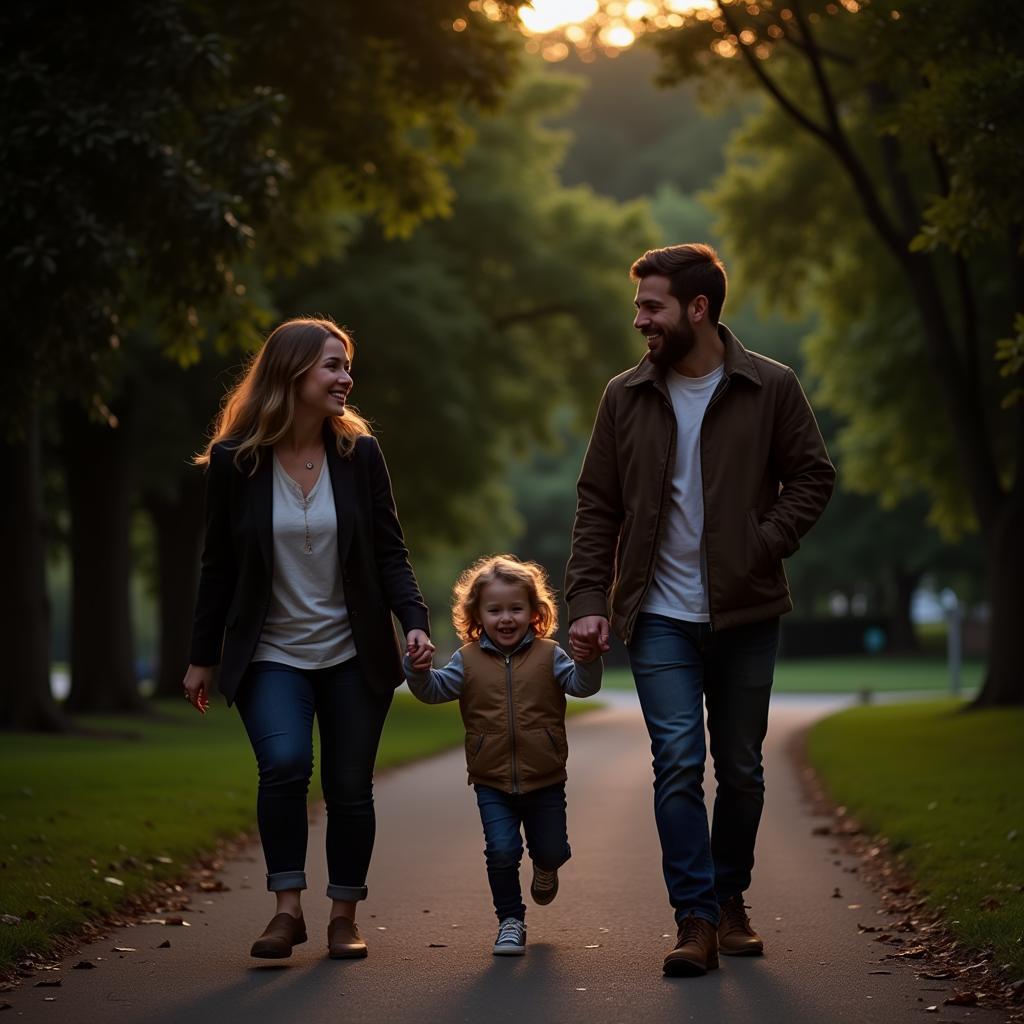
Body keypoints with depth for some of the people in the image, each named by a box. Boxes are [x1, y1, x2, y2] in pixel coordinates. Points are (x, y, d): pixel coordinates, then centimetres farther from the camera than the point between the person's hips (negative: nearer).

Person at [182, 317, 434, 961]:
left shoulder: (360, 453, -2)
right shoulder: (234, 460, -5)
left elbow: (390, 552, 1)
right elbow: (219, 566, 1)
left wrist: (415, 619, -15)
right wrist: (203, 657, 4)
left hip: (354, 654, 2)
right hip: (271, 654, -2)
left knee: (349, 787, 4)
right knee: (284, 765, -22)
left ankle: (345, 916, 19)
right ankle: (288, 908, -9)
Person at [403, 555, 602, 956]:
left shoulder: (547, 655, -1)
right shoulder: (468, 659, 2)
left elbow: (582, 685, -9)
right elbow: (436, 689, -4)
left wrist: (588, 658, -29)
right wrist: (418, 670, -24)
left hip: (544, 780, 0)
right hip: (492, 783, 0)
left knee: (552, 850, 10)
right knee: (501, 851, -9)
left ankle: (545, 867, 48)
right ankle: (511, 921, 9)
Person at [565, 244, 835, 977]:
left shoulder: (771, 388, -2)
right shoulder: (627, 397, 3)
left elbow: (813, 477, 3)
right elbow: (597, 506, 6)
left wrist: (764, 545, -11)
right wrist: (589, 600, -3)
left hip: (746, 614, 0)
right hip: (660, 618, 0)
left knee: (741, 770, 10)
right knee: (678, 765, -9)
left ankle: (731, 903, 27)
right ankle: (696, 919, -5)